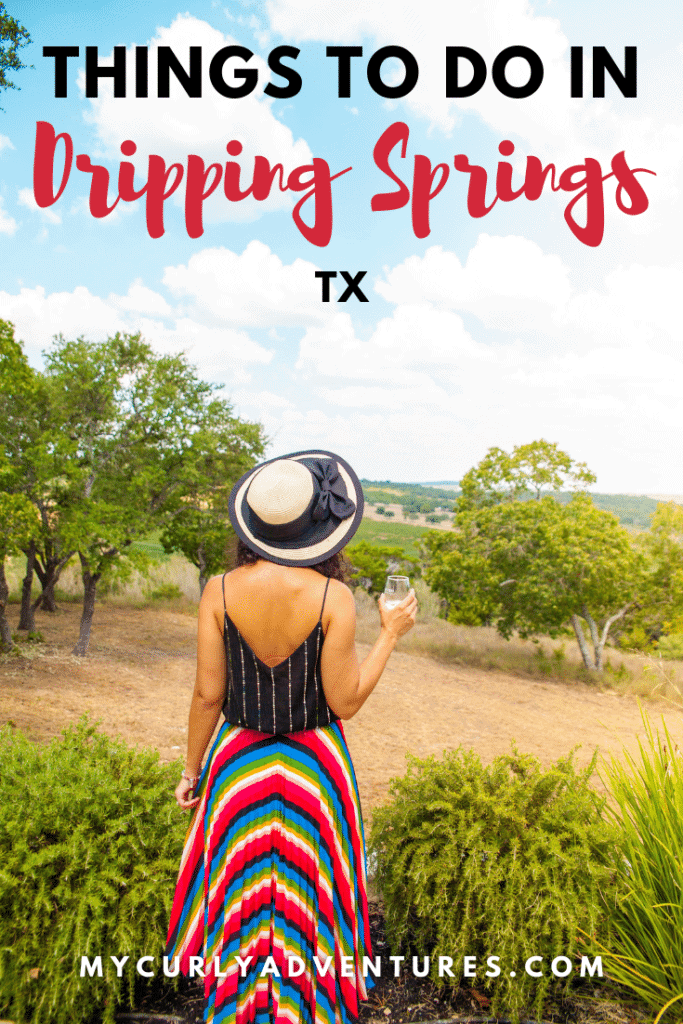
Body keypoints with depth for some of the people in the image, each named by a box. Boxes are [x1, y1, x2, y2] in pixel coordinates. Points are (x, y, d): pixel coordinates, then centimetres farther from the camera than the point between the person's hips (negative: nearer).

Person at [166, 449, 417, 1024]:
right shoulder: (334, 598, -19)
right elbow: (345, 702, -14)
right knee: (310, 896, 20)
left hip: (238, 761, 2)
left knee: (241, 894, 22)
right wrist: (391, 634, -5)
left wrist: (192, 770, 7)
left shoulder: (220, 591, -13)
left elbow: (208, 695, -8)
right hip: (314, 763, -1)